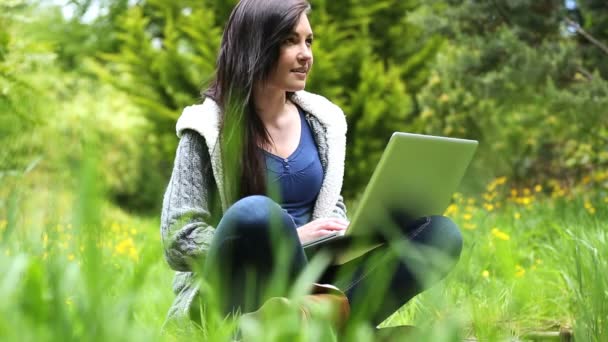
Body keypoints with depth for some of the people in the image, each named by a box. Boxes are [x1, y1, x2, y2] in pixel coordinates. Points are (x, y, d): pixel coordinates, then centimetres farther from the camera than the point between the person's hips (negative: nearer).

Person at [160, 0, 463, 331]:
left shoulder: (320, 119, 9)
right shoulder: (209, 129, -6)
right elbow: (179, 241, -12)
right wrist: (290, 239, -19)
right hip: (231, 297, -5)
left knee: (441, 233, -15)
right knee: (256, 213, -39)